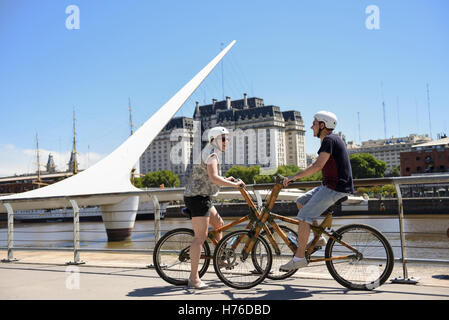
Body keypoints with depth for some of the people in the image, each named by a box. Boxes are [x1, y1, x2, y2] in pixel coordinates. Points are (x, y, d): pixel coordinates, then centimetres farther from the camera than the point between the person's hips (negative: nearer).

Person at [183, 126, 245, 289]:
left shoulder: (208, 152, 20)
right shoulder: (212, 154, -13)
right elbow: (214, 178, -28)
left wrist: (226, 179, 24)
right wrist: (235, 184, -21)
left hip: (202, 197, 11)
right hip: (198, 197, -11)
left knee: (219, 223, 19)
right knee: (200, 236, -11)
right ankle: (194, 278, -10)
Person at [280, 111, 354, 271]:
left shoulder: (329, 140, -15)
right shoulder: (333, 139, 17)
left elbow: (318, 166, -24)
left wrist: (294, 177, -19)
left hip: (336, 187, -10)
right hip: (329, 185, 10)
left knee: (303, 216, -11)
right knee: (301, 201, 15)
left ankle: (299, 257, -6)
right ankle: (318, 237, 16)